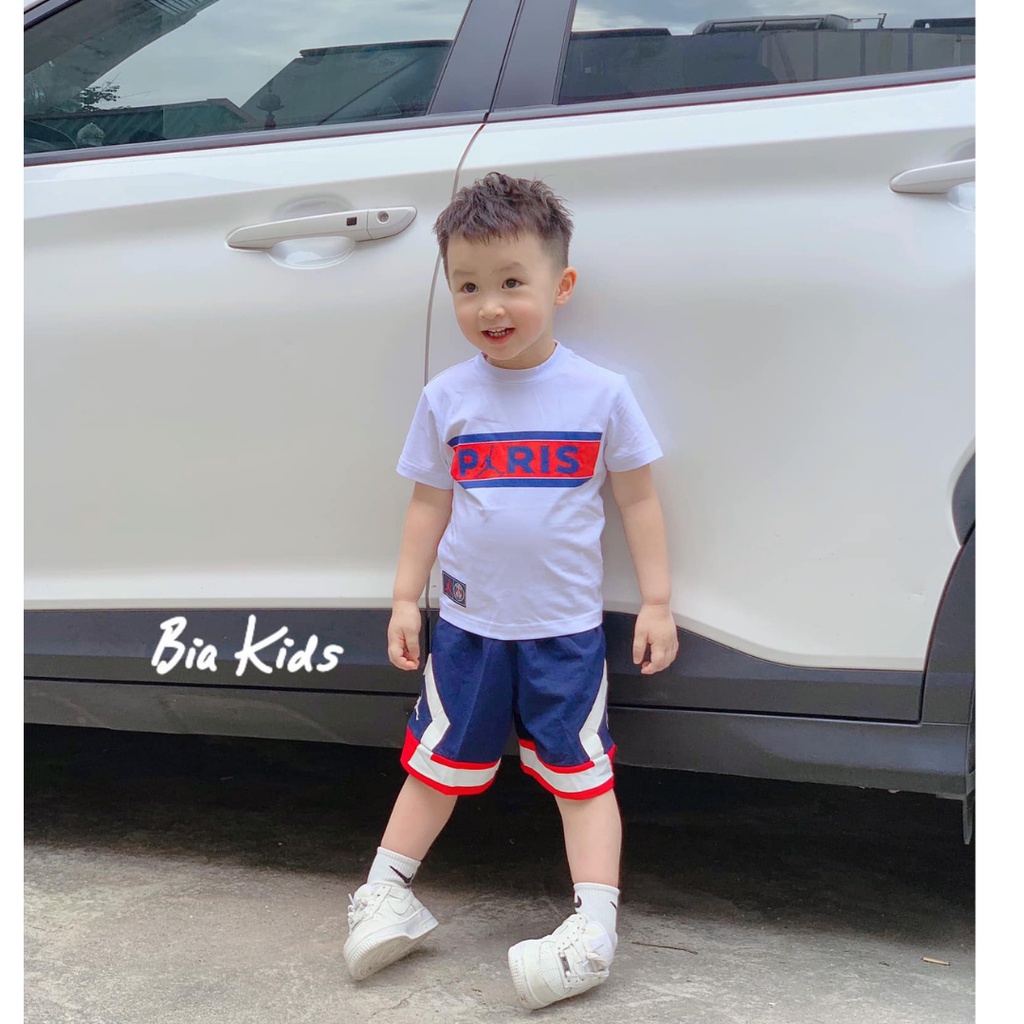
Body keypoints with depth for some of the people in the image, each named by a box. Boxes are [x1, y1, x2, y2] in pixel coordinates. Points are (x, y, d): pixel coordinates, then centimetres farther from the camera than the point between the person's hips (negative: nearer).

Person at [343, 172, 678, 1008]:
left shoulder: (601, 394, -6)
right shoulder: (447, 399, -1)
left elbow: (638, 500, 0)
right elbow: (429, 504, 6)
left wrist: (656, 602, -1)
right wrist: (406, 598, 4)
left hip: (567, 627, -2)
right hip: (469, 623, 2)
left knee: (581, 771, 4)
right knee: (440, 762, 14)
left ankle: (594, 928, 10)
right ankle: (387, 894, 29)